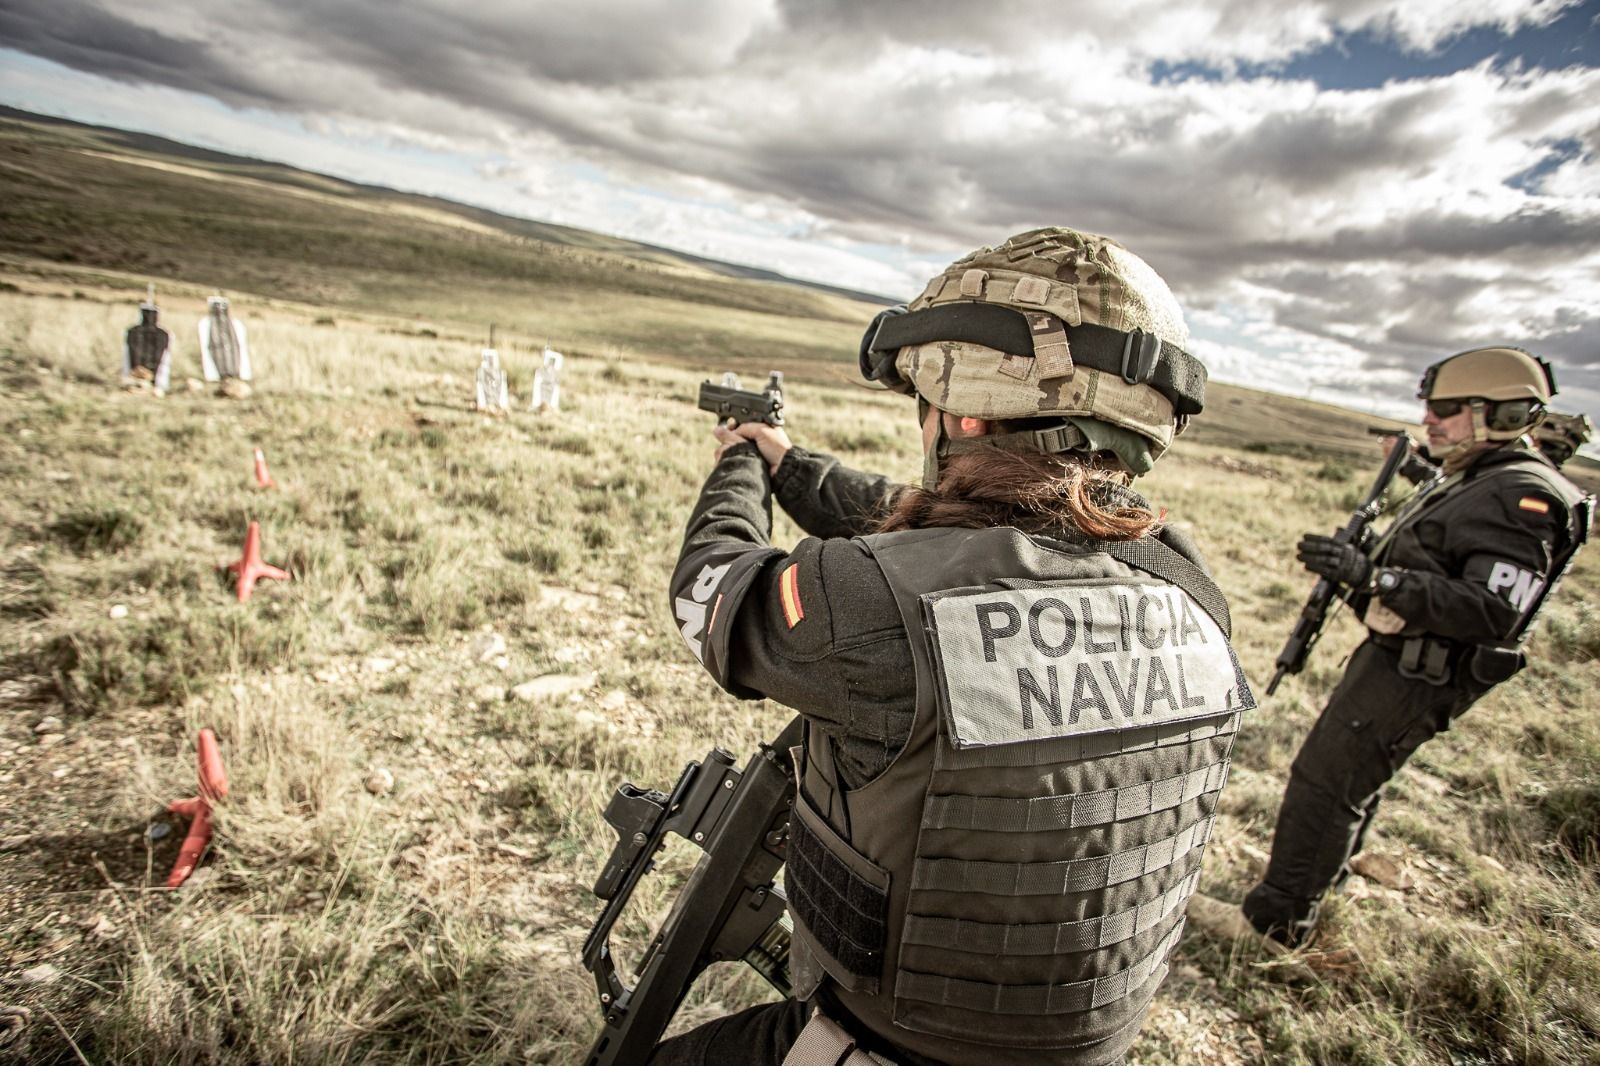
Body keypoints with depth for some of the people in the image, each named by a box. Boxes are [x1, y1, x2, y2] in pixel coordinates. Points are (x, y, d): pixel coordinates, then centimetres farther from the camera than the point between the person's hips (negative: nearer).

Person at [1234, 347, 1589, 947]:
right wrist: (1355, 570, 14)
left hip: (1416, 676, -10)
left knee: (1323, 782, -4)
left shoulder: (1522, 498, -21)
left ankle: (1277, 919, 8)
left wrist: (1374, 577, -37)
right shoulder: (1469, 476, 10)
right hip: (1393, 656, 10)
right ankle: (1323, 878, 42)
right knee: (1351, 778, 23)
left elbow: (1492, 613, -30)